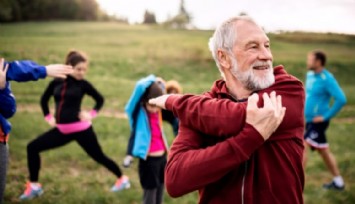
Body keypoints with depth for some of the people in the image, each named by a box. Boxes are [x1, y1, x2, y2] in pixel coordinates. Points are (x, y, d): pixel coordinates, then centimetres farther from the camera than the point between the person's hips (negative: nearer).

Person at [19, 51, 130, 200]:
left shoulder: (83, 84, -7)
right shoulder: (56, 82, 1)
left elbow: (100, 99, 8)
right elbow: (44, 99, 18)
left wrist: (91, 114, -4)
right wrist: (48, 117, 9)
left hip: (80, 129, -4)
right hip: (62, 130, 4)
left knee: (98, 156, 4)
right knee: (32, 147, -1)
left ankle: (122, 178, 27)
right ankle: (34, 186, 11)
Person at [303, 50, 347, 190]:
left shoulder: (327, 79, -17)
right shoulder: (310, 75, 8)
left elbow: (341, 99, -23)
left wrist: (326, 116, -20)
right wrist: (304, 108, 13)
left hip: (318, 121, -9)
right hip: (310, 120, 9)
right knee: (323, 151, 16)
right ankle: (338, 182, 28)